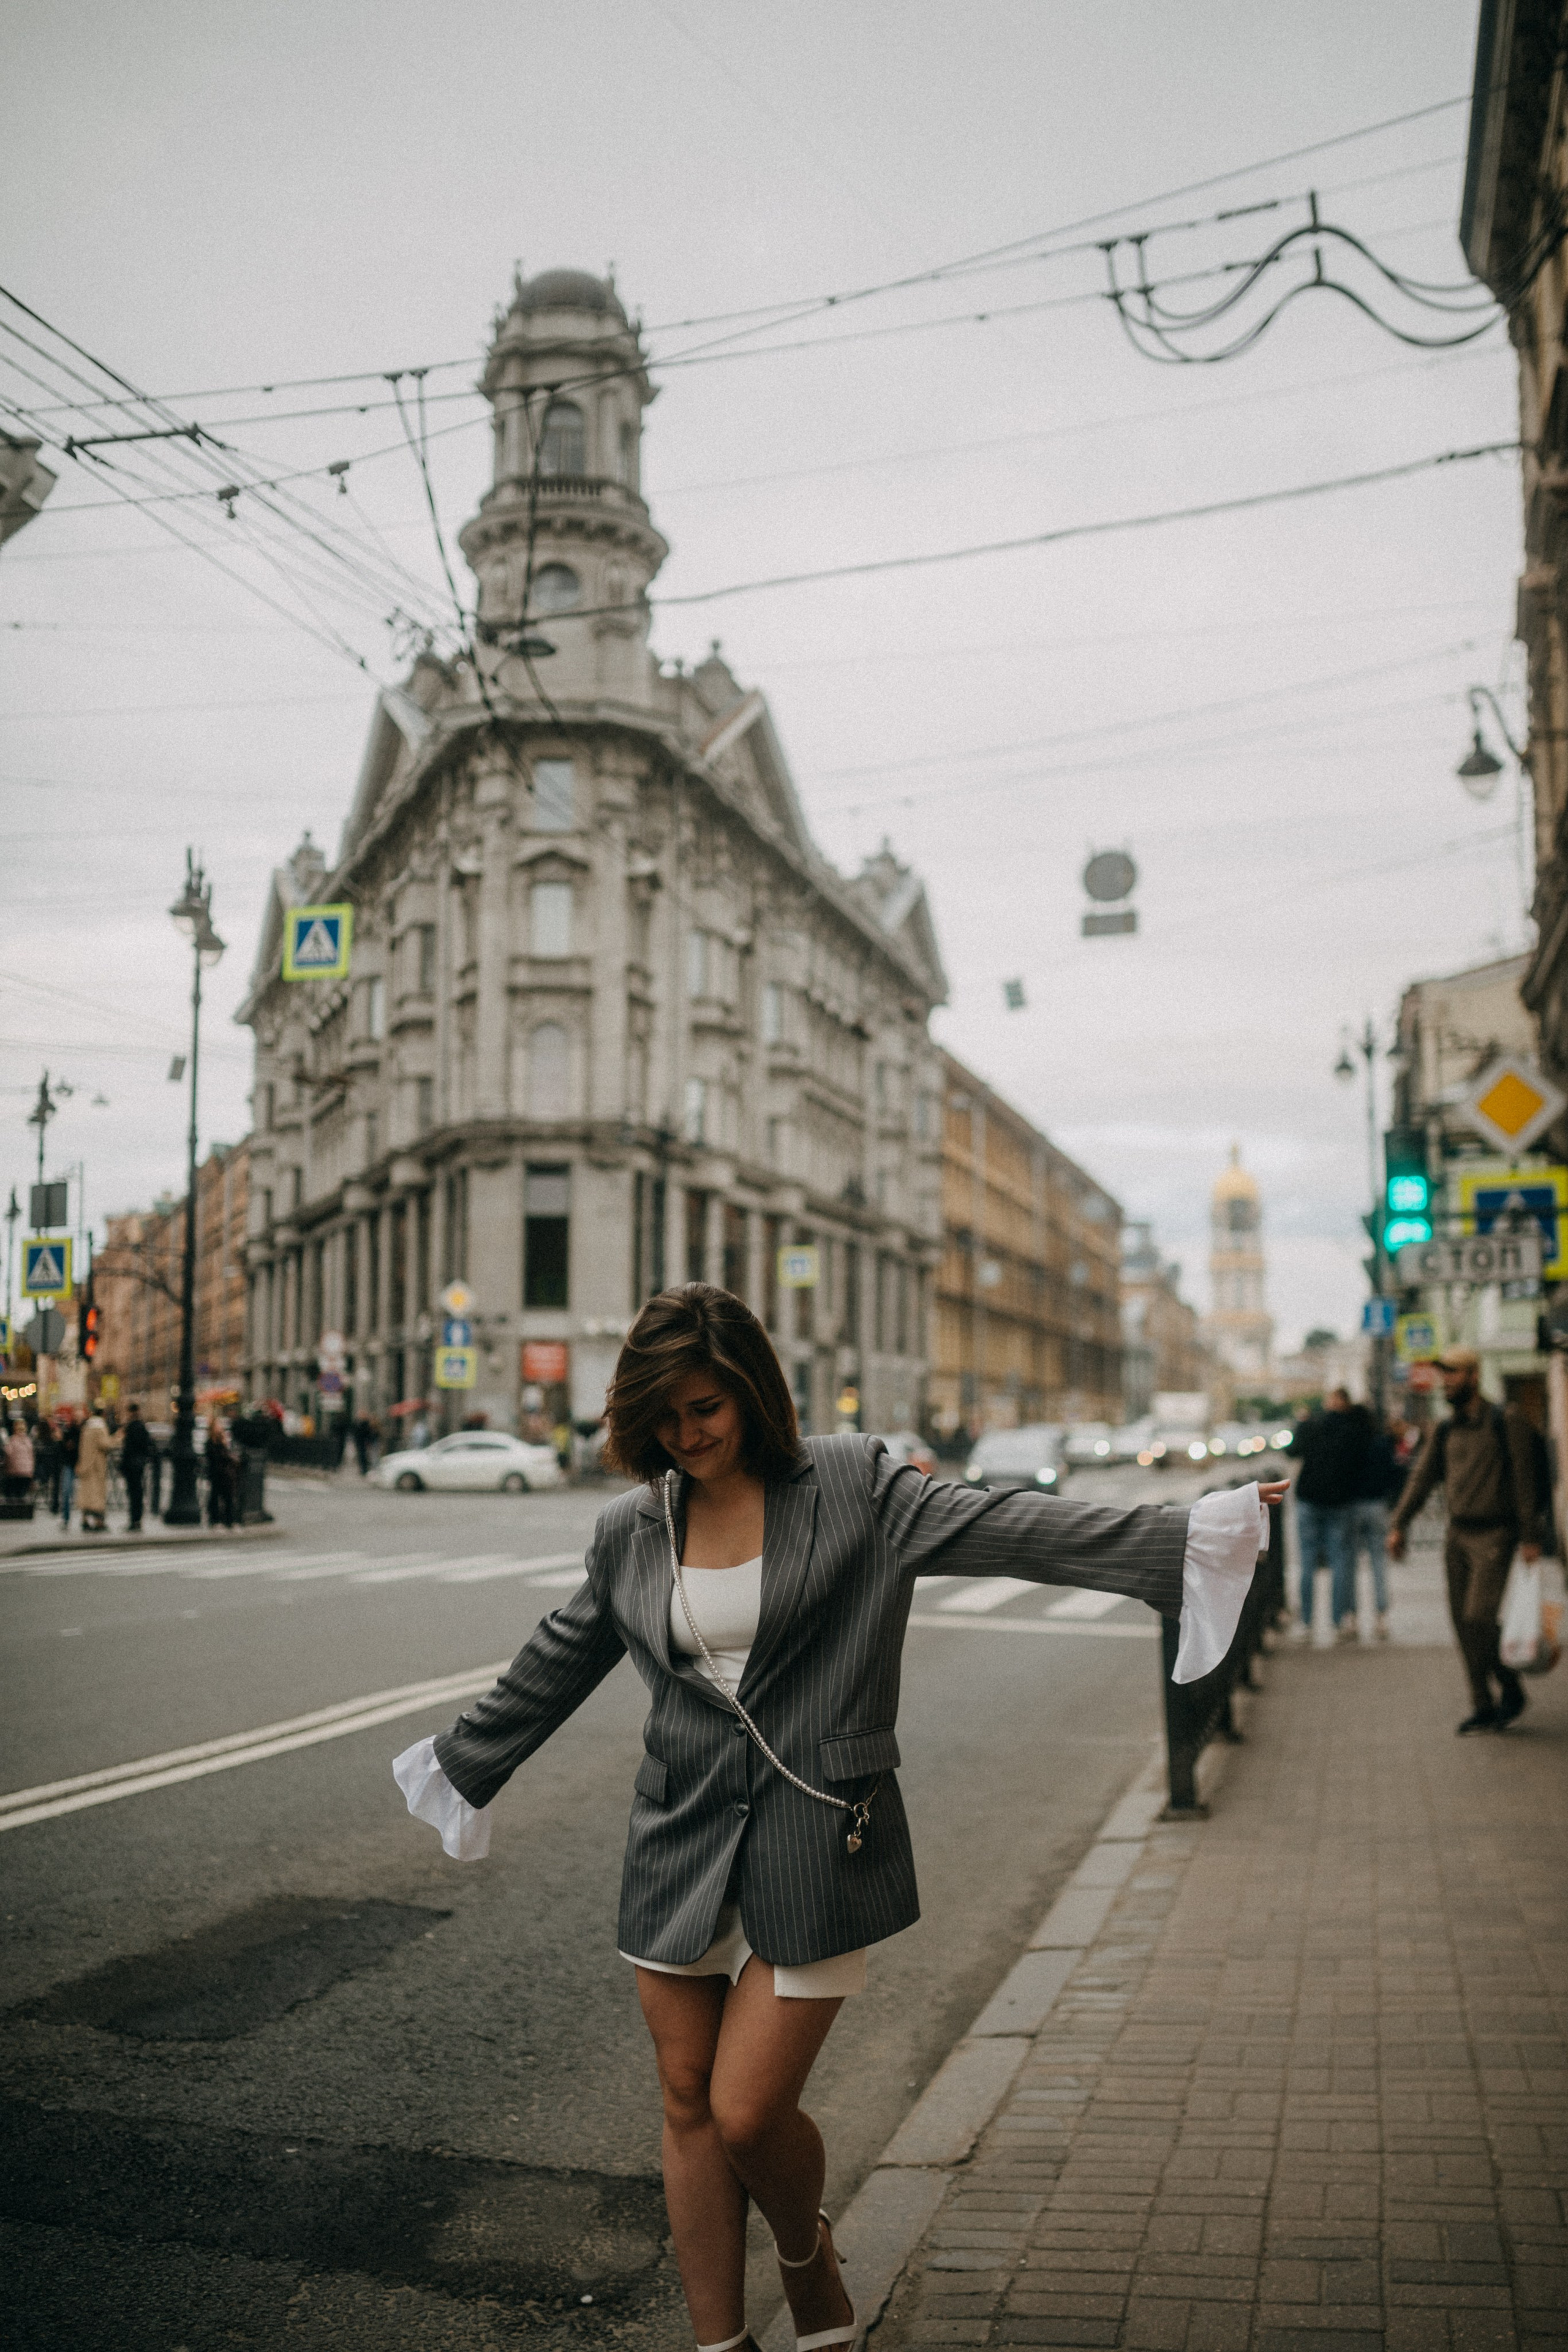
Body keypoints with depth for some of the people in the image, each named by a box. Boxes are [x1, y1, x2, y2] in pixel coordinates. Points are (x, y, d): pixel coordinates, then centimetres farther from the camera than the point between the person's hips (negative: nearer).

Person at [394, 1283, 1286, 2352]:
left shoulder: (851, 1487, -6)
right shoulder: (630, 1532, 5)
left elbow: (1007, 1530, -13)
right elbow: (555, 1667, 20)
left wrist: (1190, 1536, -22)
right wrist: (463, 1763, 31)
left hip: (816, 1840, -4)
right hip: (683, 1838, 4)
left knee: (749, 2112, -4)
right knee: (689, 2105, 10)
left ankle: (810, 2254, 30)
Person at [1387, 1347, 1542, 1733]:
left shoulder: (1506, 1421, -5)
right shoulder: (1443, 1431, 11)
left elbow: (1524, 1480, -7)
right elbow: (1421, 1479, 5)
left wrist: (1530, 1537, -11)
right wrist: (1398, 1526, -5)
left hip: (1494, 1535, -6)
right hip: (1457, 1535, 6)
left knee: (1479, 1618, -15)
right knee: (1463, 1623, 5)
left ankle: (1511, 1689, 5)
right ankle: (1483, 1706, 16)